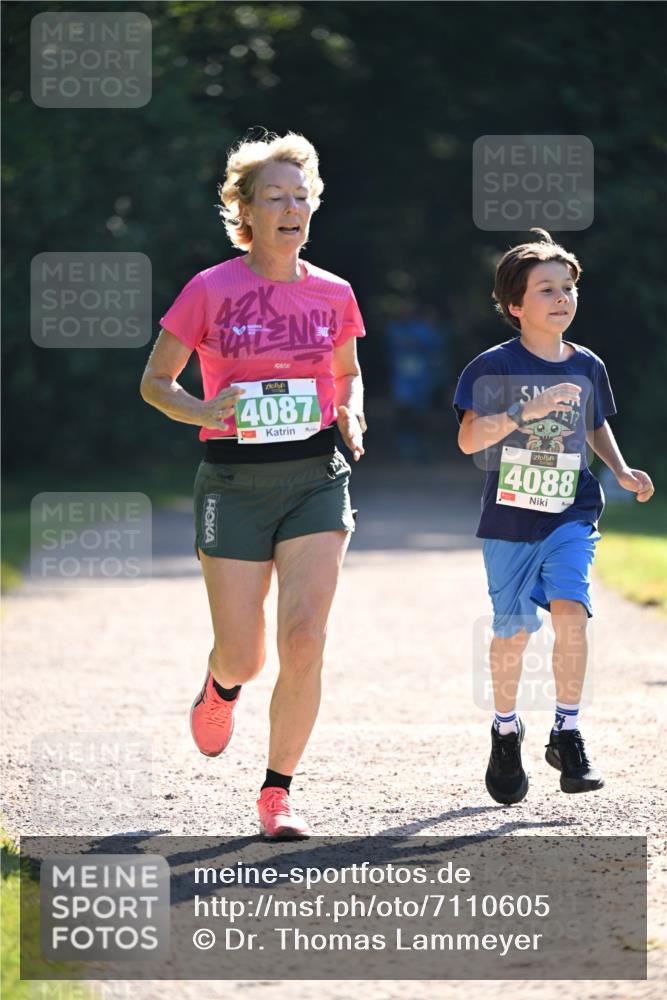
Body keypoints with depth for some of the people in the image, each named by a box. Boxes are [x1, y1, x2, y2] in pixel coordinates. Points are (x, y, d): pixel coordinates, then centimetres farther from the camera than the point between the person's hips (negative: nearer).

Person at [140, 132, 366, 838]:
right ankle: (221, 687, 41)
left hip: (315, 476, 2)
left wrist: (350, 413, 1)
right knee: (243, 656, 2)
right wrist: (203, 412, -16)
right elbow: (155, 381, 4)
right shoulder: (210, 291, -4)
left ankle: (277, 792, 0)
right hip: (233, 481, -2)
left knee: (303, 641, -14)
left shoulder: (332, 294, 5)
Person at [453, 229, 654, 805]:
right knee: (513, 631, 4)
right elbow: (468, 438, -19)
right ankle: (506, 731, 28)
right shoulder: (494, 367, -8)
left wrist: (622, 470, 6)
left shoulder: (587, 367, 4)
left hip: (571, 515, 2)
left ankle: (568, 733, -6)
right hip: (509, 519, -2)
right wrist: (527, 411, -31)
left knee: (569, 608, -19)